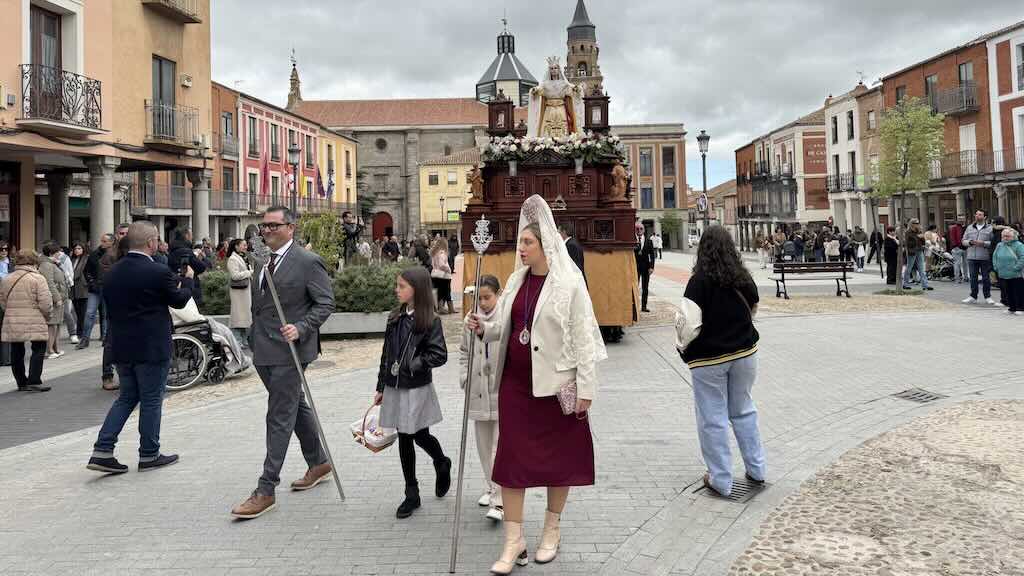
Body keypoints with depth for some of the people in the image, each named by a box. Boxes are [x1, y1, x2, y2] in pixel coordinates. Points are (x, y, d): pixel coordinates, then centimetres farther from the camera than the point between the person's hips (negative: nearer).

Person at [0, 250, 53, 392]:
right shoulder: (38, 278, -8)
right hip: (34, 323, -5)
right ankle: (34, 382, -5)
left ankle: (21, 383, 20)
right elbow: (45, 303, -13)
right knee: (38, 349, 2)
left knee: (17, 352, 13)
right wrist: (47, 315, 4)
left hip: (11, 324, 6)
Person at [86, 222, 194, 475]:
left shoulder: (113, 272, 4)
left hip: (121, 347, 7)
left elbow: (110, 305, 12)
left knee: (127, 397, 18)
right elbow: (179, 301, -4)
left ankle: (102, 451, 10)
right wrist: (186, 280, 14)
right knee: (151, 401, 6)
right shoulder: (158, 272, -17)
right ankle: (149, 455, 16)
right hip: (152, 348, -6)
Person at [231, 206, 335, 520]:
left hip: (289, 349, -8)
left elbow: (326, 303, -11)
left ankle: (266, 491, 0)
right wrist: (254, 338, 19)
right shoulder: (262, 261, 13)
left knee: (279, 418, -6)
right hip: (264, 350, 8)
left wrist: (300, 328, -23)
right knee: (296, 406, 19)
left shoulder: (308, 262, -10)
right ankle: (319, 464, 35)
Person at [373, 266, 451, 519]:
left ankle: (442, 465, 37)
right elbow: (386, 354, 10)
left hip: (417, 389, -5)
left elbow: (440, 355, -15)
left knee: (420, 436, 3)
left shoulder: (430, 321, -10)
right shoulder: (395, 318, 6)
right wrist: (381, 387, 11)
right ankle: (411, 494, 21)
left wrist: (412, 365, -16)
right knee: (404, 440, 10)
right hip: (395, 388, 5)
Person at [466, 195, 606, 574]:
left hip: (555, 382, -5)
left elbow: (584, 338, -11)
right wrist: (483, 329, -9)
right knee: (510, 454, 3)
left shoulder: (569, 283, -10)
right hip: (515, 381, 5)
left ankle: (552, 531, 30)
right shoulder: (517, 280, 6)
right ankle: (514, 540, 14)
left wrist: (586, 388, -13)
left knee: (558, 455, 10)